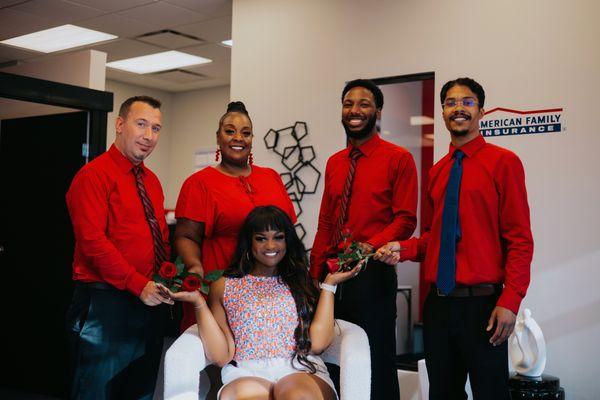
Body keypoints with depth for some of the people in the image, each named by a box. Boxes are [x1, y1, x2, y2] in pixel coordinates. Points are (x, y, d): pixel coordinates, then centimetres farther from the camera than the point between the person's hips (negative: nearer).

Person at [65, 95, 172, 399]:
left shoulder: (151, 181, 16)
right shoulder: (95, 174, -9)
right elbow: (92, 240, -17)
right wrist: (138, 285, -19)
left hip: (148, 303, 8)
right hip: (105, 303, -8)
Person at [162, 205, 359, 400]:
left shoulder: (300, 282, 18)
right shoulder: (224, 286, 16)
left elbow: (317, 344, 1)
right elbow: (221, 356, 4)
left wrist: (329, 285, 7)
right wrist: (198, 302, -2)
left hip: (301, 370, 0)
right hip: (246, 374, 0)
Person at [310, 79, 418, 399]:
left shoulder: (399, 158, -3)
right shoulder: (334, 163, 15)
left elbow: (405, 219, -8)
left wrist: (371, 246, -22)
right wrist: (315, 276, 10)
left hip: (373, 272, -5)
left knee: (376, 359, 1)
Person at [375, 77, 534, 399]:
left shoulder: (503, 162, -5)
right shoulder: (437, 171, 13)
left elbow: (519, 238, -9)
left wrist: (510, 301, -16)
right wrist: (403, 249, 0)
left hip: (483, 304, -5)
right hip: (438, 303, 6)